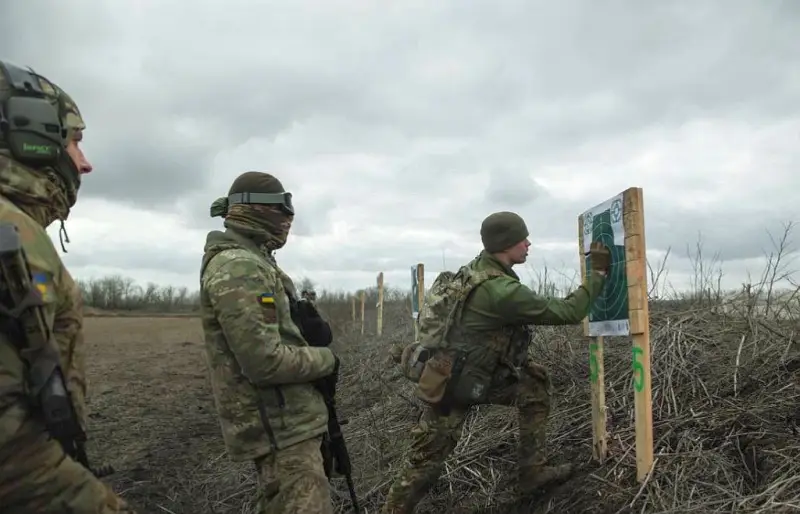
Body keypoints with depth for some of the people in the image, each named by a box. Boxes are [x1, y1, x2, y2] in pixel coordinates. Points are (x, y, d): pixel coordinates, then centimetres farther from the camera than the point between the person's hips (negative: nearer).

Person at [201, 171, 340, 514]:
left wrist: (310, 330, 6)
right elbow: (266, 361, -26)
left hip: (280, 421, 11)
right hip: (281, 426, -11)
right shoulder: (238, 267, -20)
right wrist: (325, 359, -11)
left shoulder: (250, 261, 14)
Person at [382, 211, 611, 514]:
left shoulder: (478, 270, -1)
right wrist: (598, 272, -13)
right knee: (426, 461, 4)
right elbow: (568, 313, -22)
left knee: (534, 381, 7)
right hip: (451, 387, -9)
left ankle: (533, 471, 15)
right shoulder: (501, 290, -29)